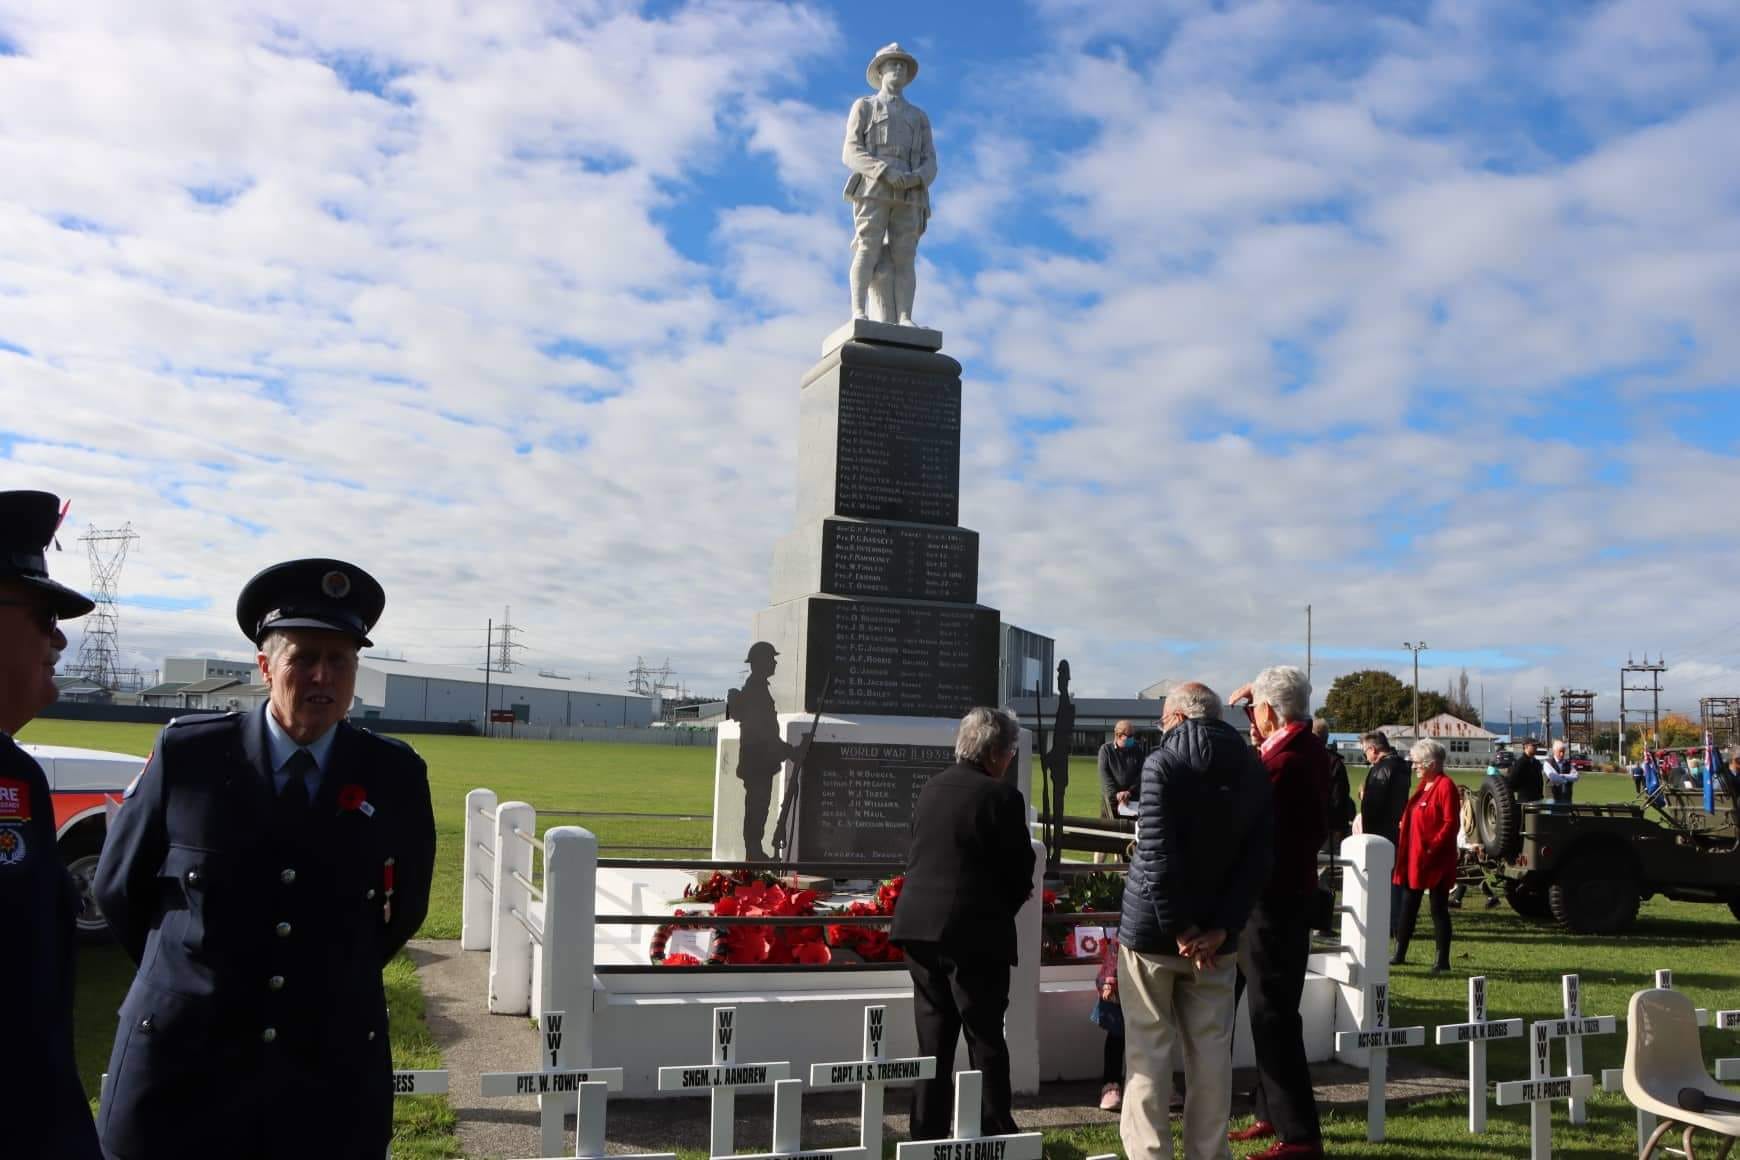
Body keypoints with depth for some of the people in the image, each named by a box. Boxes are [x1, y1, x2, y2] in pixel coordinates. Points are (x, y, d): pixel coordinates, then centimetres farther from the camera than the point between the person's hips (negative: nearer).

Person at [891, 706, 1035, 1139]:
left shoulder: (931, 788, 7)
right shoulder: (1002, 797, -12)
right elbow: (1020, 873, -7)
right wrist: (1004, 907, 13)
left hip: (919, 926, 6)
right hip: (974, 932, -6)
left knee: (933, 1041, 14)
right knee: (985, 1040, 5)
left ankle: (928, 1136, 19)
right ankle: (997, 1136, 11)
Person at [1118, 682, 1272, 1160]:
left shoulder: (1162, 764, -12)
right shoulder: (1254, 773, 6)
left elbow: (1157, 856, -19)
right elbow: (1257, 859, -1)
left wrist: (1178, 929, -14)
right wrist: (1221, 928, -7)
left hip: (1151, 928, -5)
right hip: (1215, 934, 5)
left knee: (1148, 1050, 4)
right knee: (1211, 1051, 11)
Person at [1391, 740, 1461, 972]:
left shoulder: (1445, 786, -13)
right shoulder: (1424, 785, 15)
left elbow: (1451, 823, -18)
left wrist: (1432, 847, -22)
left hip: (1435, 860, -9)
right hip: (1414, 857, 9)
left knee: (1438, 909, -1)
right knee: (1408, 906, 13)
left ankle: (1442, 960, 6)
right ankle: (1399, 954, 21)